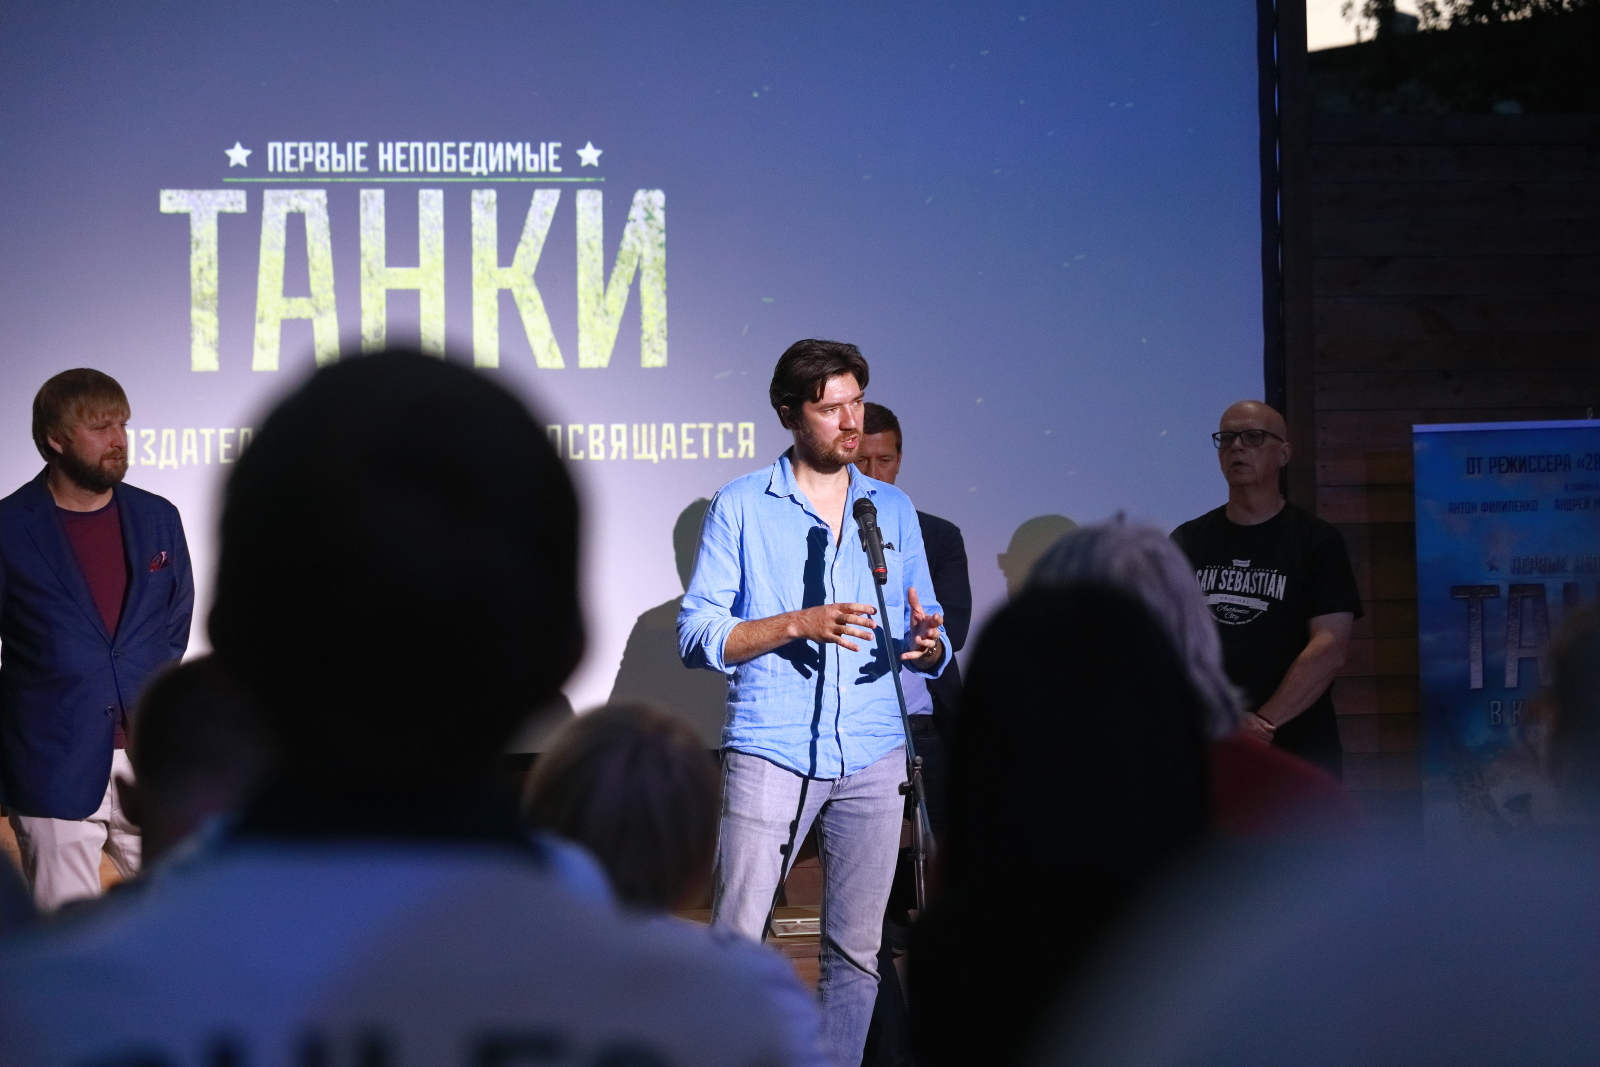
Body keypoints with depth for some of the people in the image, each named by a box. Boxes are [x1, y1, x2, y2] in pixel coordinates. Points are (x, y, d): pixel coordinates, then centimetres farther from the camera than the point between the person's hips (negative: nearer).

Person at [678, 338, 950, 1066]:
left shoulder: (893, 510, 14)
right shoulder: (742, 507, 4)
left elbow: (930, 647, 15)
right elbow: (697, 635, -3)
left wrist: (926, 645, -9)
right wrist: (799, 625, -15)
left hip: (872, 758, 3)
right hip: (770, 753, -3)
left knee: (856, 950, 4)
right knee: (737, 940, -8)